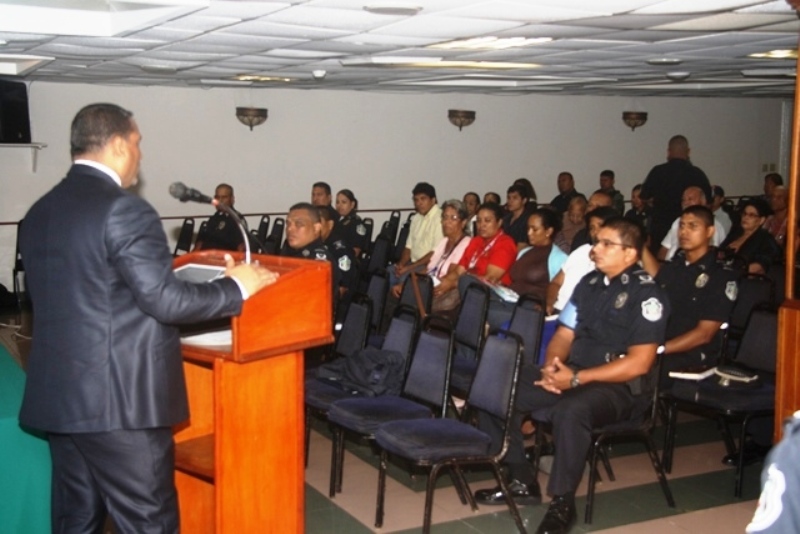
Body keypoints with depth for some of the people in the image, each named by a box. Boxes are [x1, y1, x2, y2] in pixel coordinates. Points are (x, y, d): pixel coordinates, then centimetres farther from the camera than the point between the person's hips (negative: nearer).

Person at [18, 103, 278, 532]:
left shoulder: (39, 213, 11)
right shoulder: (122, 209, -15)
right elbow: (164, 300, -18)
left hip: (59, 396, 9)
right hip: (119, 399, -8)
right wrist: (236, 287, -5)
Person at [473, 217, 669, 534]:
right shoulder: (589, 283, 12)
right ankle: (521, 480, 2)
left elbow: (639, 363, -18)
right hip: (571, 375, 8)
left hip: (620, 388, -7)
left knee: (571, 411, -40)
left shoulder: (646, 294, -10)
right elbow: (564, 334, 14)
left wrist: (577, 378, -21)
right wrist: (551, 367, -9)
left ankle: (562, 503, -20)